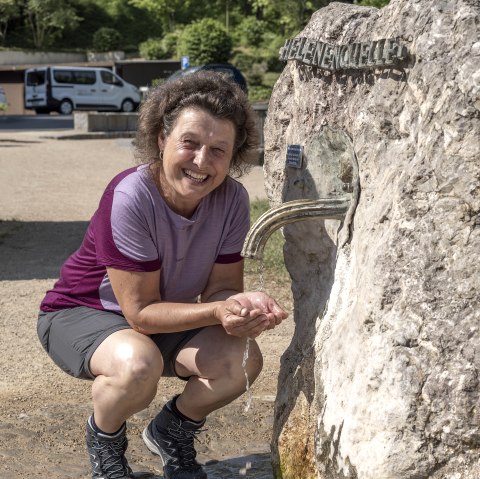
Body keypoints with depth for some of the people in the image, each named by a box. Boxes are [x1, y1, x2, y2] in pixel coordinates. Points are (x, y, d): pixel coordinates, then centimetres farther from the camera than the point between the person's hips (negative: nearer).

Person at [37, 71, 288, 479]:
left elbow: (221, 286, -10)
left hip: (168, 317, 5)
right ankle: (104, 438, 0)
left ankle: (172, 431, 11)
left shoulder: (232, 198, -16)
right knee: (137, 364, -37)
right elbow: (140, 312, -27)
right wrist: (218, 311, -40)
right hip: (81, 312, -5)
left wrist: (243, 306, -34)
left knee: (243, 361, -21)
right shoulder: (130, 197, -31)